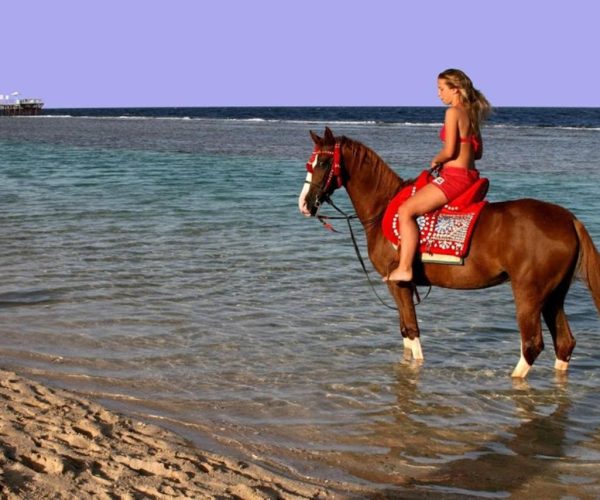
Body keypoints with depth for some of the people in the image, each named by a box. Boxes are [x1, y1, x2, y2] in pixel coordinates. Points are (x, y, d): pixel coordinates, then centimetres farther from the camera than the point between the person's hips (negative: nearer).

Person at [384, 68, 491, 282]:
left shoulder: (453, 112, -12)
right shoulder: (471, 113, 15)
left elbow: (449, 151, -20)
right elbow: (477, 152, 20)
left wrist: (435, 161, 0)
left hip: (454, 177, -10)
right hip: (470, 175, 10)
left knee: (406, 210, -13)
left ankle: (404, 269, -20)